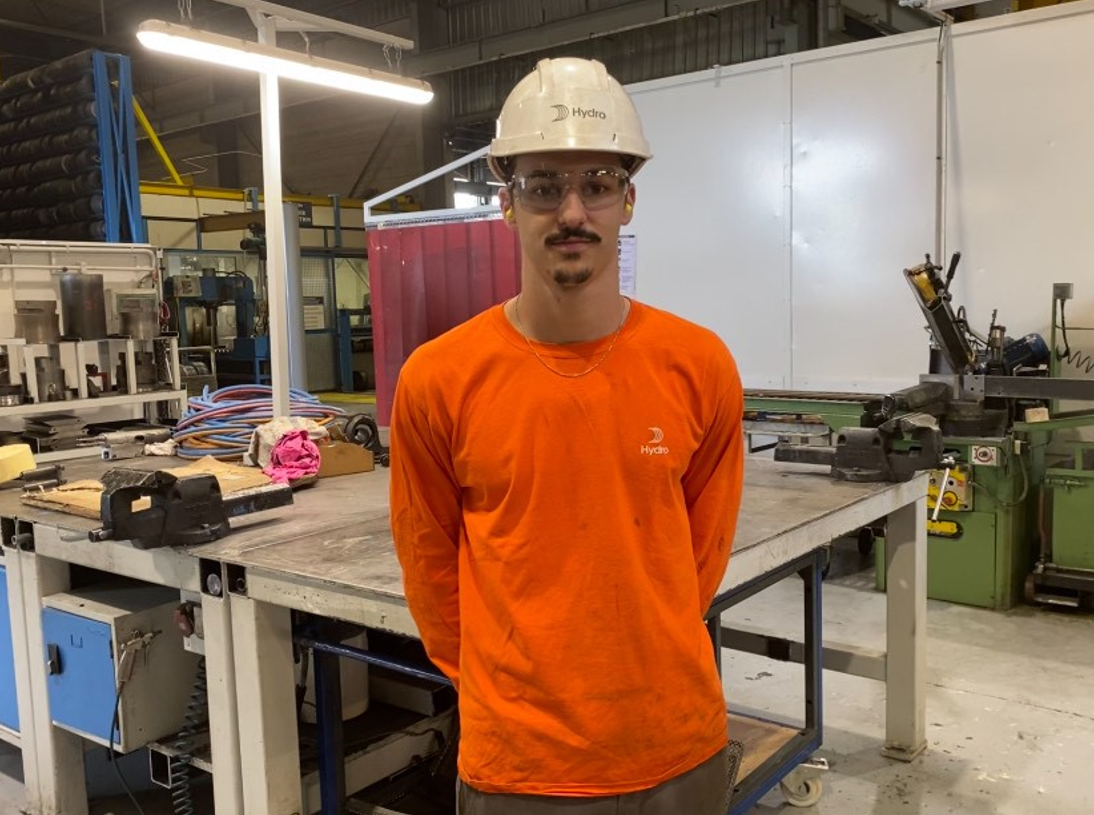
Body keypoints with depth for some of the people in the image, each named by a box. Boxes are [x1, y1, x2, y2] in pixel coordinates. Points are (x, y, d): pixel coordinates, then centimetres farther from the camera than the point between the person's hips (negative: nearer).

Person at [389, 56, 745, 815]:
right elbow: (431, 562, 0)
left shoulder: (700, 368, -8)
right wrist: (498, 685, 8)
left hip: (679, 745, 2)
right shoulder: (437, 381, -12)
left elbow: (705, 545, 4)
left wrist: (642, 662, 10)